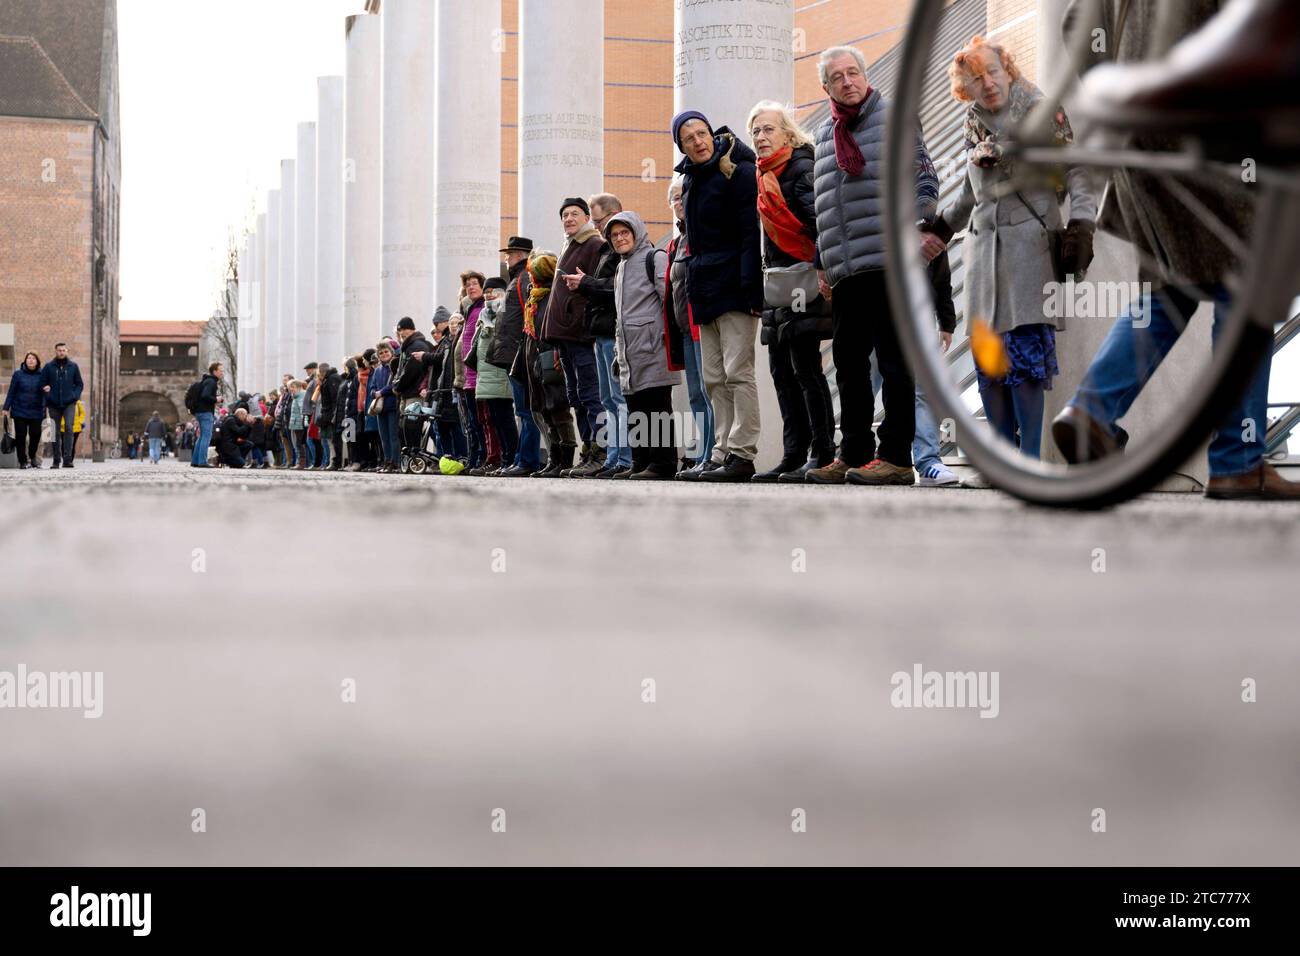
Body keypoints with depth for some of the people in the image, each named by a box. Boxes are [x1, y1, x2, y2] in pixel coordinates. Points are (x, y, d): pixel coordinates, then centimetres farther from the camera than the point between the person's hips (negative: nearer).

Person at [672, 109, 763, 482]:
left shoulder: (738, 172, -7)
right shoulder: (691, 181, 18)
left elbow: (751, 234, -14)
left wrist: (750, 288, -21)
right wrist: (693, 289, 18)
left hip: (733, 287, -9)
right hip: (705, 291, 9)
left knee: (737, 371, -11)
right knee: (715, 379, 7)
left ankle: (742, 454, -12)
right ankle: (723, 453, 10)